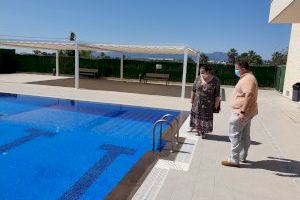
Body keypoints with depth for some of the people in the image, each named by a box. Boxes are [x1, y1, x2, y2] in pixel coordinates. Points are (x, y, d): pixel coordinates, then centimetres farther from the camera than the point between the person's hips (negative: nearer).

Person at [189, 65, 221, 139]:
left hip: (208, 105, -3)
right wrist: (192, 99, 7)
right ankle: (193, 126, 42)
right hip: (197, 102, 3)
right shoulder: (198, 78, -7)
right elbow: (193, 90, 3)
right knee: (195, 114, 18)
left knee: (206, 117, 9)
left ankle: (203, 132, 26)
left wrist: (216, 104, -9)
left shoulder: (215, 81, -16)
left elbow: (217, 94, -11)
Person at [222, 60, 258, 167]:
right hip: (246, 112, 11)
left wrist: (242, 111, -35)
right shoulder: (247, 78, 15)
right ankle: (242, 157, 29)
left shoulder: (247, 79, -19)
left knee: (234, 136, -5)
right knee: (245, 136, 17)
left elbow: (249, 95, -32)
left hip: (241, 113, -11)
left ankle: (234, 160, 1)